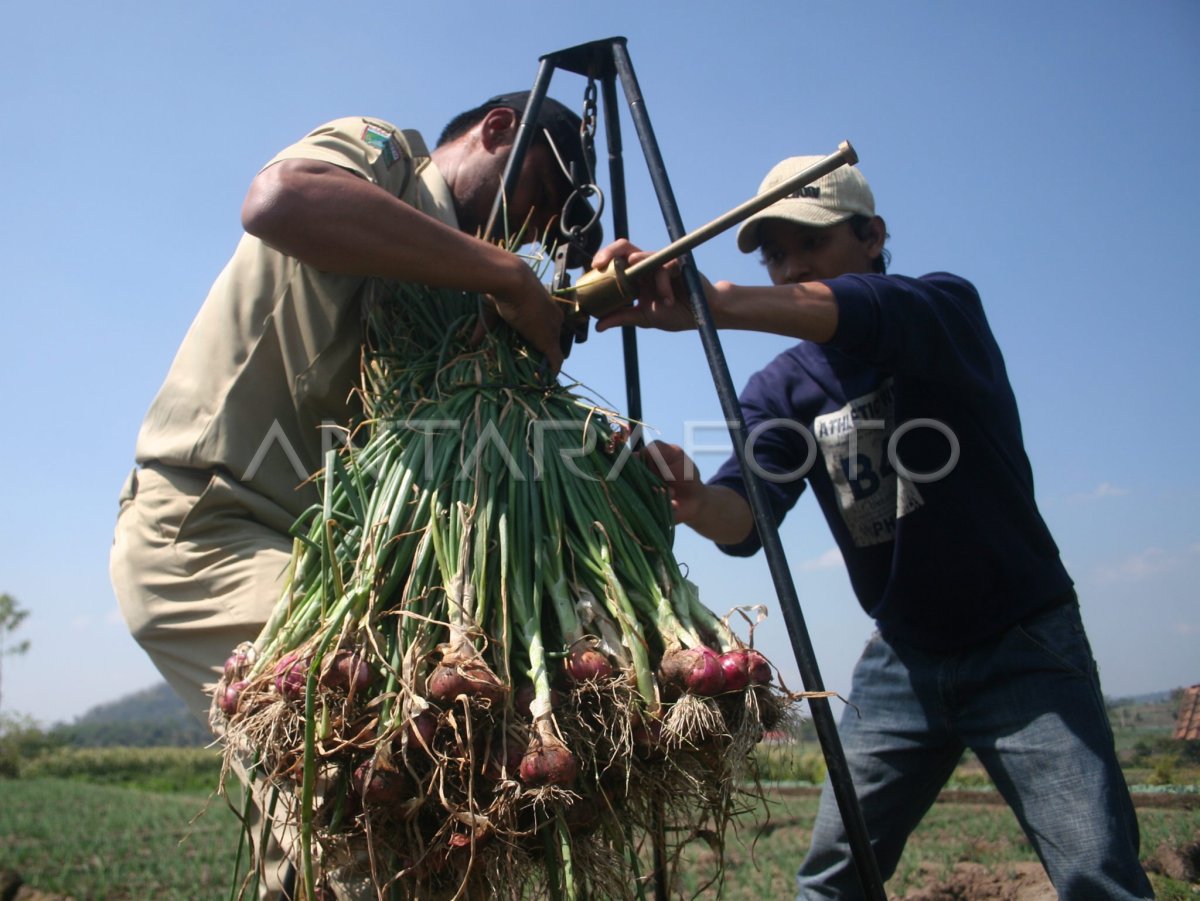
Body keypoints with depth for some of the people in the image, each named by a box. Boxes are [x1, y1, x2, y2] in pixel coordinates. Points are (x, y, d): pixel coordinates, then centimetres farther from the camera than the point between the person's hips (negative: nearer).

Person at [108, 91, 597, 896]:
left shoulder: (450, 290, 17)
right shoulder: (378, 151, -3)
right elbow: (279, 200, -28)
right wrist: (508, 277, -23)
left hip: (313, 543, 8)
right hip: (203, 521, -8)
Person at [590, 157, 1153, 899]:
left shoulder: (949, 309, -11)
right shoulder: (784, 387, -1)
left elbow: (861, 314, -36)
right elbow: (745, 518, -16)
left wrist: (705, 301, -50)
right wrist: (694, 502, -40)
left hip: (1024, 647, -3)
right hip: (902, 656, 4)